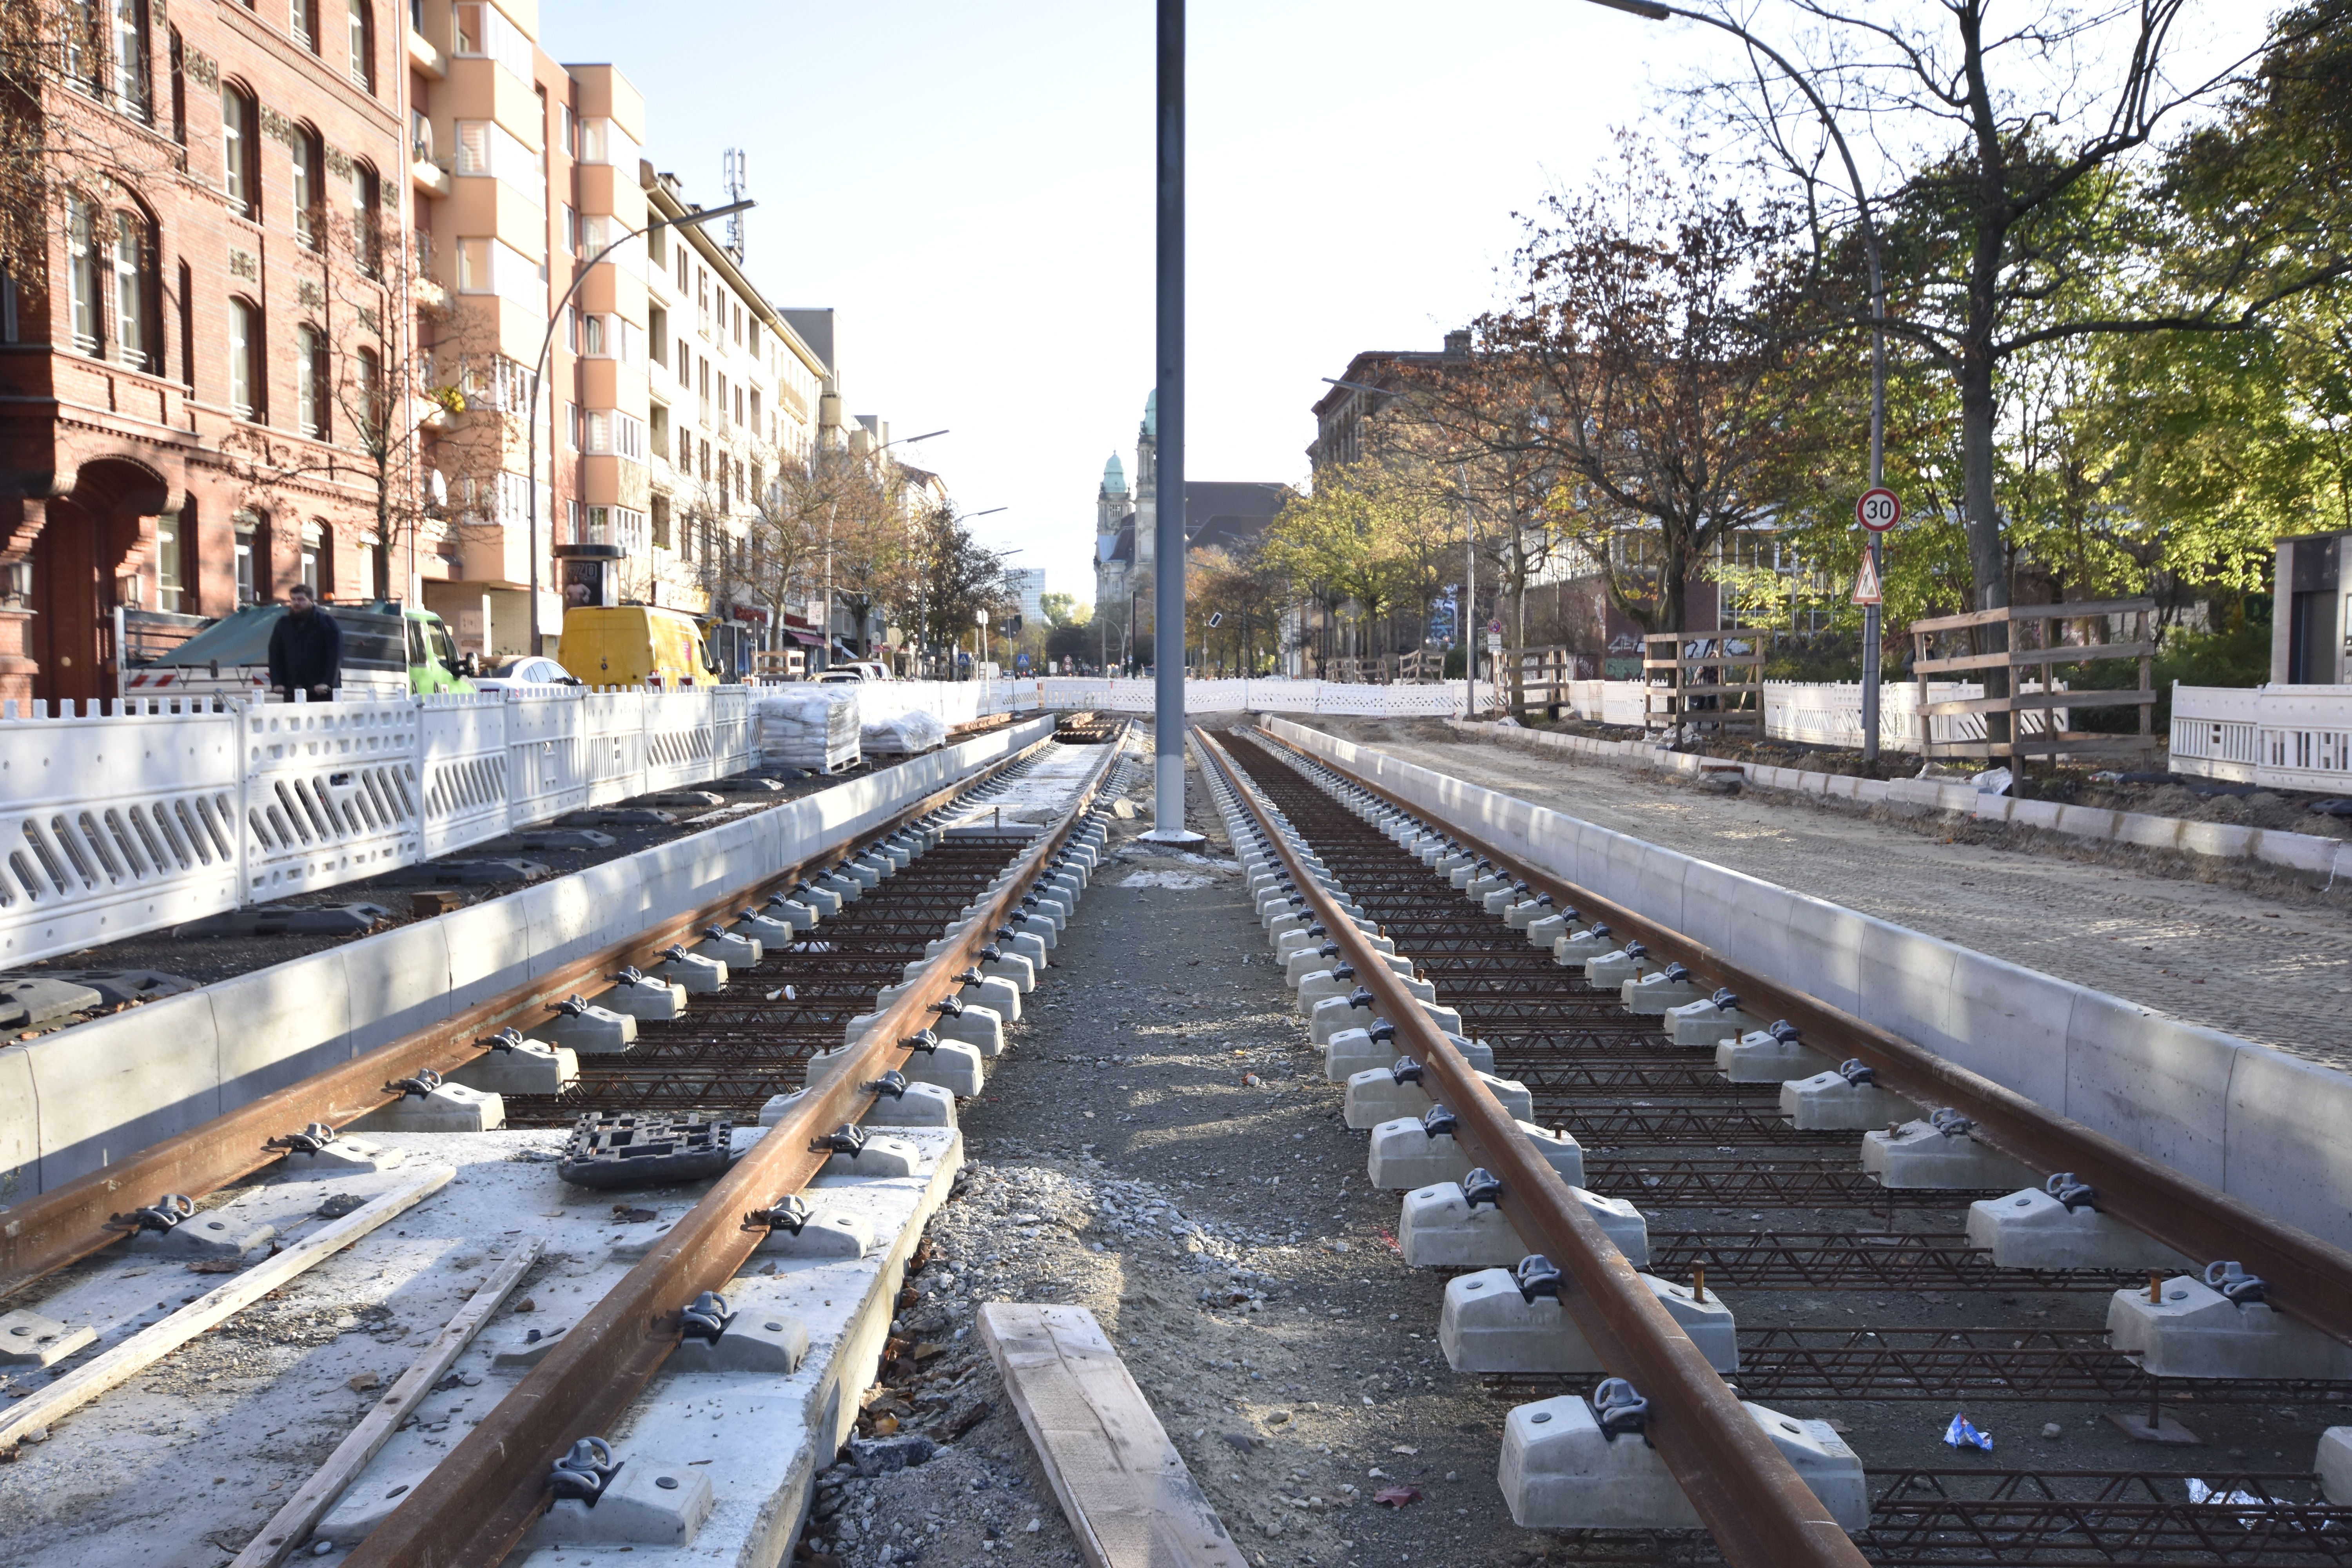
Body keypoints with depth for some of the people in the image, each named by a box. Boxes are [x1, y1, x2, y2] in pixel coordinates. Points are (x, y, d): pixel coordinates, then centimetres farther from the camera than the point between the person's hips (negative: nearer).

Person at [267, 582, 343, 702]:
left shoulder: (327, 622, 0)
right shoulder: (283, 624, 11)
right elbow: (275, 656, 8)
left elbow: (335, 656, -8)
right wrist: (277, 683, -4)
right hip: (292, 691, 3)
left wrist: (327, 683, -18)